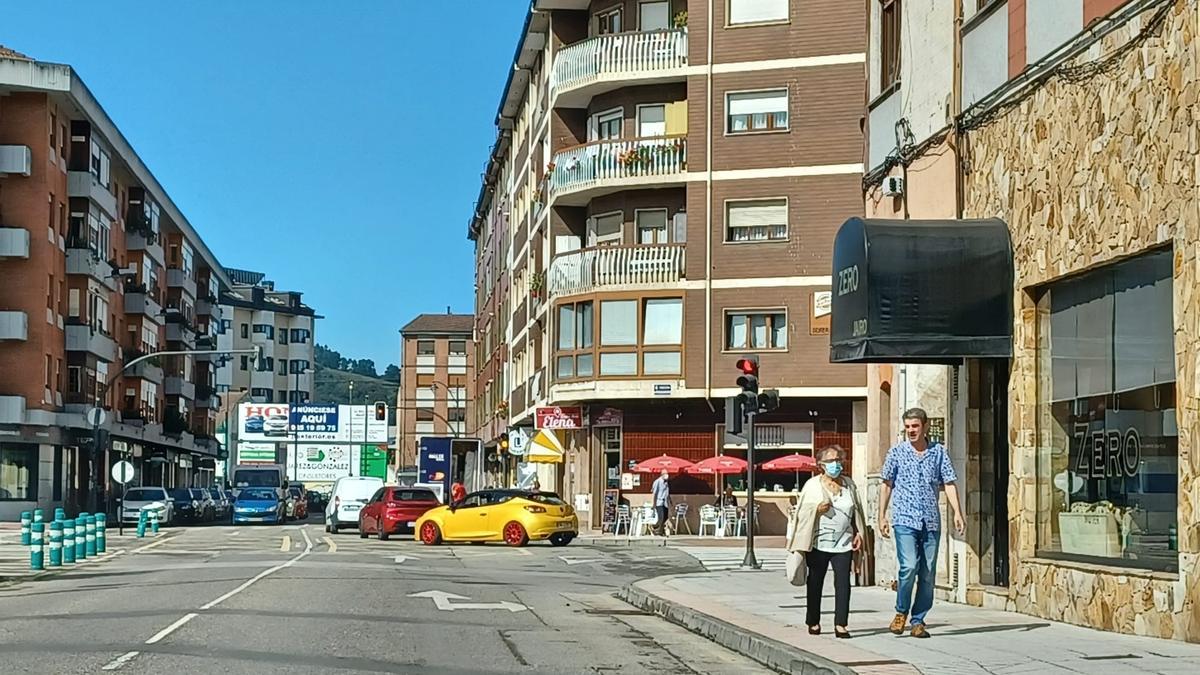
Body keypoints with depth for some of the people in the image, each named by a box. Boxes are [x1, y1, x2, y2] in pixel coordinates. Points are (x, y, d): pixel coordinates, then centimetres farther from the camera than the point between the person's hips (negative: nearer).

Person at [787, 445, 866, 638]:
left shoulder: (849, 484, 11)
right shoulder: (812, 485, 2)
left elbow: (857, 511, 16)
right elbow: (801, 512, 2)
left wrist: (859, 533, 7)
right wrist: (817, 510, -15)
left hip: (843, 543, 2)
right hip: (819, 542, -1)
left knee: (843, 583, -7)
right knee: (815, 582, 8)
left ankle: (840, 624, -6)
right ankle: (813, 622, 21)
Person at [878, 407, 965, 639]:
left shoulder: (938, 452, 6)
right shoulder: (896, 452, 4)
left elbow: (949, 483, 5)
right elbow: (886, 485, 10)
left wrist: (957, 513, -6)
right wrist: (882, 516, 6)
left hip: (931, 522, 2)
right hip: (905, 520, -2)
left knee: (928, 574, 3)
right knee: (909, 567, -18)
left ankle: (918, 621, 14)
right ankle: (901, 612, 4)